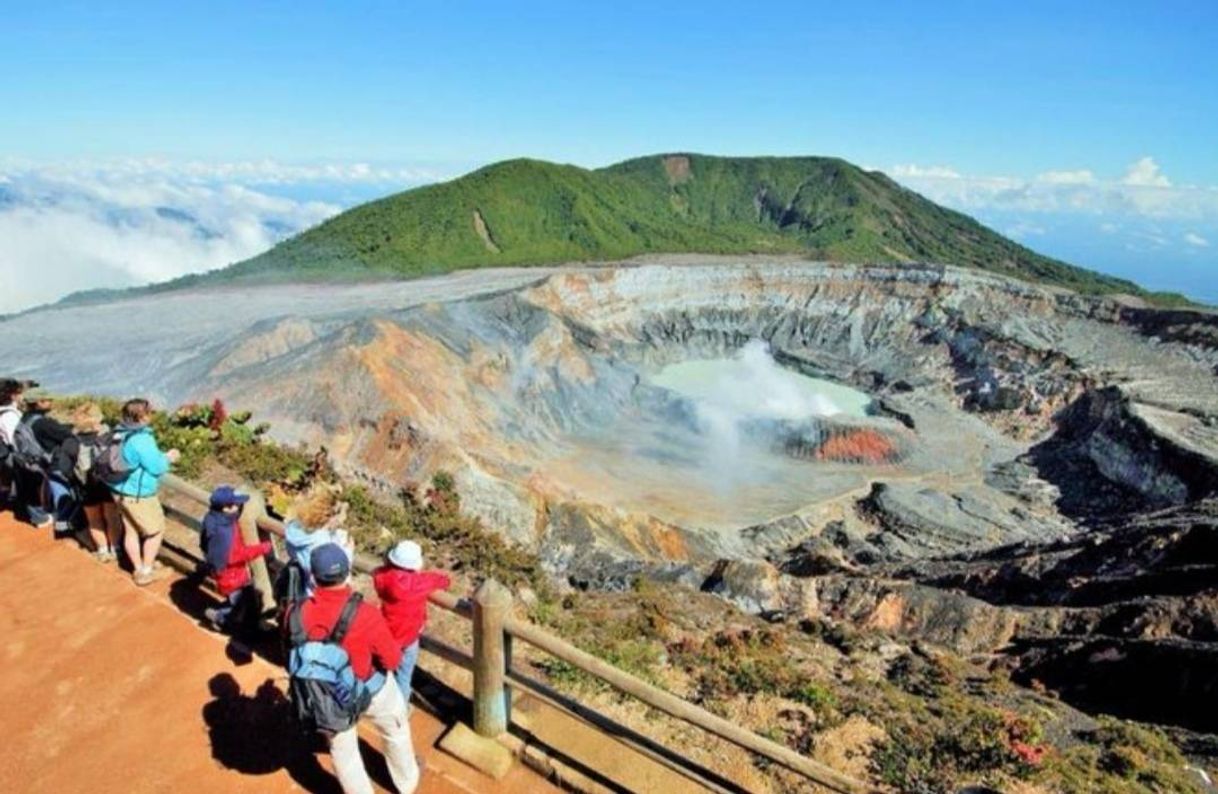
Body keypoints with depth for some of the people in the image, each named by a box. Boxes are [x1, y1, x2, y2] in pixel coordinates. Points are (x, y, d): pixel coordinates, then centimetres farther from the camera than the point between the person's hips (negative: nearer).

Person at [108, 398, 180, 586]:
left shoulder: (121, 433, 0)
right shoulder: (141, 440, -27)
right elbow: (156, 467, -21)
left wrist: (163, 455, 10)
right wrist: (167, 459, -3)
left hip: (121, 491, 9)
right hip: (138, 495, -9)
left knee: (131, 530, 20)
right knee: (156, 530, 10)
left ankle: (138, 569, 33)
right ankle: (146, 571, 16)